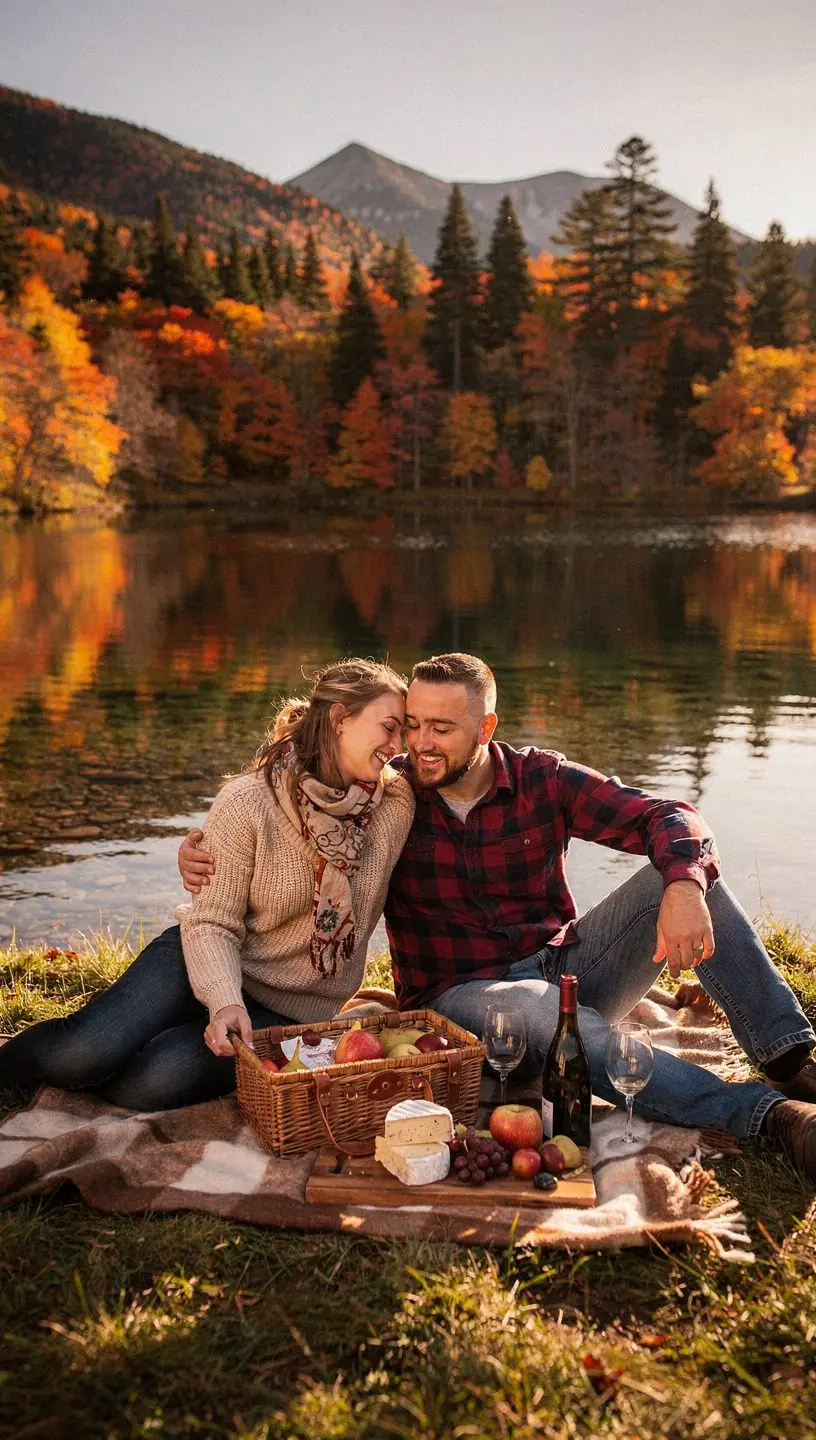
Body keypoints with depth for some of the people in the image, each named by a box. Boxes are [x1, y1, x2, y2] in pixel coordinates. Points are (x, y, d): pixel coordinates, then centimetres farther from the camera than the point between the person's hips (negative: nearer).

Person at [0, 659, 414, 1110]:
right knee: (85, 1053, -25)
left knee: (149, 1083, -26)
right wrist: (224, 1002, -31)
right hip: (210, 965, -1)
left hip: (289, 1011, 1)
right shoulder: (246, 803, -16)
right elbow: (211, 923, -15)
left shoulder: (398, 805, -9)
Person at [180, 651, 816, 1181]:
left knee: (679, 871, -16)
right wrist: (204, 857, -18)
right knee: (550, 1016, -39)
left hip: (564, 965, 3)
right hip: (461, 993, -3)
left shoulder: (542, 779, -3)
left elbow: (669, 817, -9)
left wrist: (684, 888, -31)